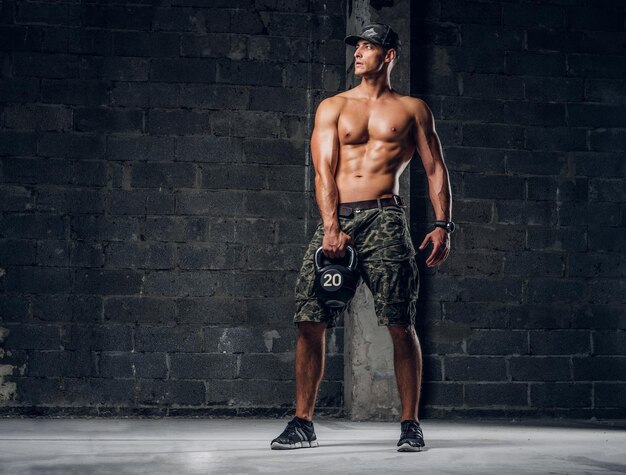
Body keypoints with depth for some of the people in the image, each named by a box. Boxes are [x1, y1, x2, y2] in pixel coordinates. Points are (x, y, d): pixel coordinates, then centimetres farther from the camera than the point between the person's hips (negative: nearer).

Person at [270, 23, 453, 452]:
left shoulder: (412, 110, 13)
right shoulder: (333, 108, 15)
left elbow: (436, 169, 10)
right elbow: (324, 171, 5)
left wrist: (443, 225, -3)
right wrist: (331, 227, -9)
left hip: (384, 216, -2)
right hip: (336, 217, 2)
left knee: (401, 324, -9)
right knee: (311, 322, -4)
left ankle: (411, 424, 0)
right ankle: (303, 423, 6)